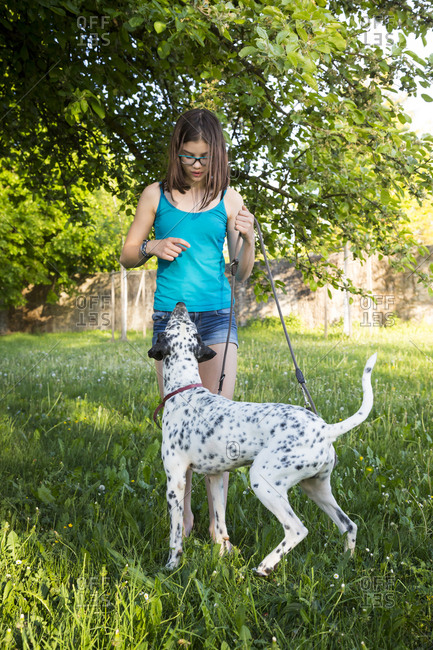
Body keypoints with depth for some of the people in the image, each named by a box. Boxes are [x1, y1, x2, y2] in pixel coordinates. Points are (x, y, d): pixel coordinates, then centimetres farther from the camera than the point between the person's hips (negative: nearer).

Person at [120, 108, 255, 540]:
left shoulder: (228, 199, 6)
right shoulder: (157, 195, 5)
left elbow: (242, 274, 9)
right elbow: (127, 257, 11)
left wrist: (248, 238, -10)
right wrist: (153, 247, -9)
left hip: (217, 317, 0)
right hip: (170, 317, 0)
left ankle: (217, 522, 6)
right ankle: (184, 515, 18)